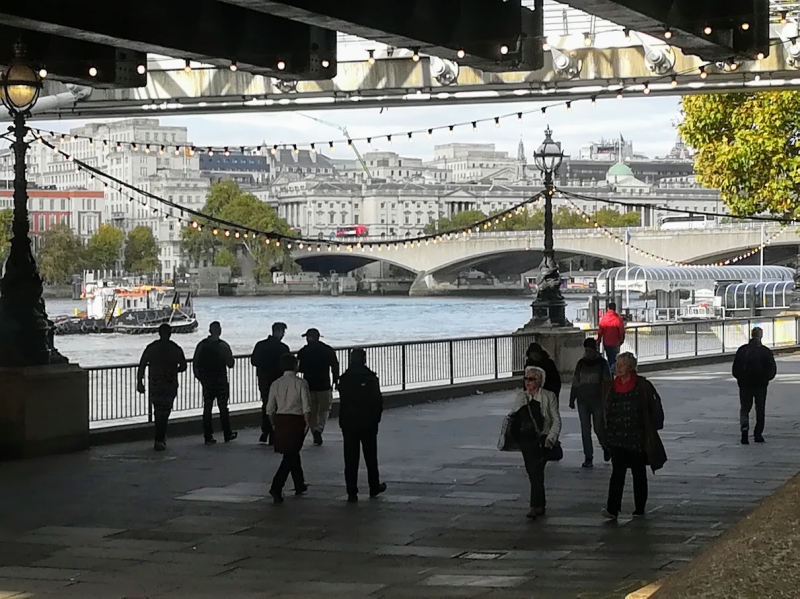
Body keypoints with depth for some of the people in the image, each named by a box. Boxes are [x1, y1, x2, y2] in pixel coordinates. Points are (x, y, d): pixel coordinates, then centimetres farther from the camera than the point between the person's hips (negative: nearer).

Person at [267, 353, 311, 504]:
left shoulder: (275, 384, 2)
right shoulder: (301, 383, -10)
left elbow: (270, 409, 5)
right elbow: (306, 407, -12)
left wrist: (274, 423, 18)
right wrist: (307, 423, -3)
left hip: (280, 420, 5)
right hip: (296, 421, -5)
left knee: (293, 452, 21)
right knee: (290, 456, -3)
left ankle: (299, 485, 33)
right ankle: (276, 487, -15)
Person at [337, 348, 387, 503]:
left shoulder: (344, 379, -5)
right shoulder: (370, 378, -7)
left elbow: (342, 402, -4)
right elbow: (378, 401, -5)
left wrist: (342, 422, 2)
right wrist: (376, 418, 8)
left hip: (349, 423, 0)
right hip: (368, 423, 0)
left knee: (350, 459, 2)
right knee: (371, 457, 14)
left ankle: (352, 492, -1)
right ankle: (374, 487, 24)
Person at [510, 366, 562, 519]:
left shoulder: (548, 397, -1)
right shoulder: (520, 397, 11)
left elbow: (556, 420, -1)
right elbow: (515, 419, 15)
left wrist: (550, 438, -10)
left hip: (541, 440, -5)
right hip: (526, 440, 5)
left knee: (536, 472, -13)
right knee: (532, 473, 7)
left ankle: (536, 506, -14)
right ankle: (540, 505, 17)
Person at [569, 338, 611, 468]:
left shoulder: (602, 363, -2)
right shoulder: (581, 363, 7)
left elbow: (607, 383, -3)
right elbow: (575, 383, 11)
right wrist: (572, 400, 10)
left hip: (597, 401, -3)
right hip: (582, 401, 3)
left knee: (598, 428, -1)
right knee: (585, 430, 0)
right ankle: (588, 457, 5)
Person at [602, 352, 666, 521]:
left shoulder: (643, 386, -6)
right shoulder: (613, 387, 7)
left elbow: (655, 409, -4)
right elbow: (608, 411, 15)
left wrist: (650, 432, -6)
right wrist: (607, 435, 12)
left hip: (637, 438, -3)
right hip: (617, 439, 3)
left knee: (639, 474, 9)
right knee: (617, 472, -8)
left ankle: (639, 509, 20)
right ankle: (612, 509, -16)